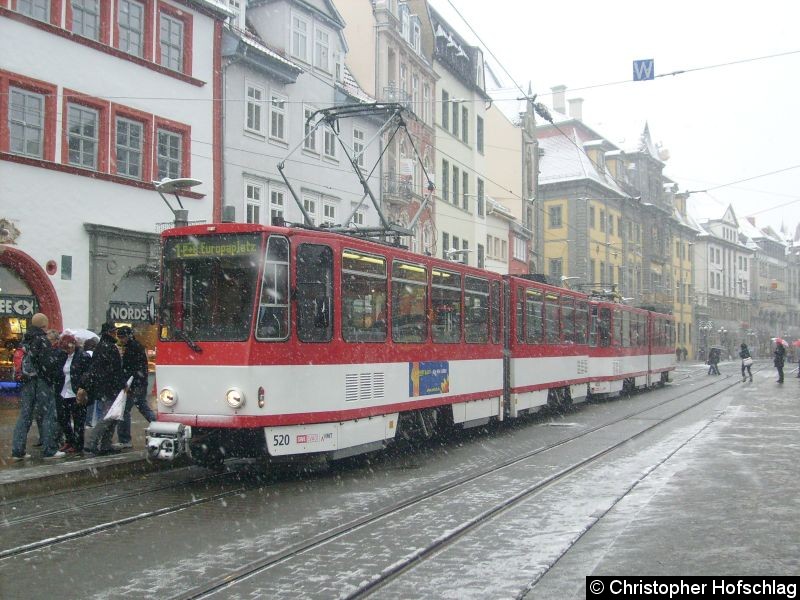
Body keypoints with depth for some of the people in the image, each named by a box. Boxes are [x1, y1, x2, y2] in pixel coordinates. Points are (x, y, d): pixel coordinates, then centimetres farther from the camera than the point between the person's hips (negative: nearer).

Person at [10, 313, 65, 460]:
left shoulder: (25, 340, 12)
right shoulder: (42, 340, -12)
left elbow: (21, 360, 15)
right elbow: (48, 363, -18)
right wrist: (51, 379, -5)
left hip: (26, 381, 7)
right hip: (41, 382, -7)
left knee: (25, 415, 9)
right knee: (48, 415, 1)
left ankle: (17, 451, 9)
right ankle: (49, 450, 2)